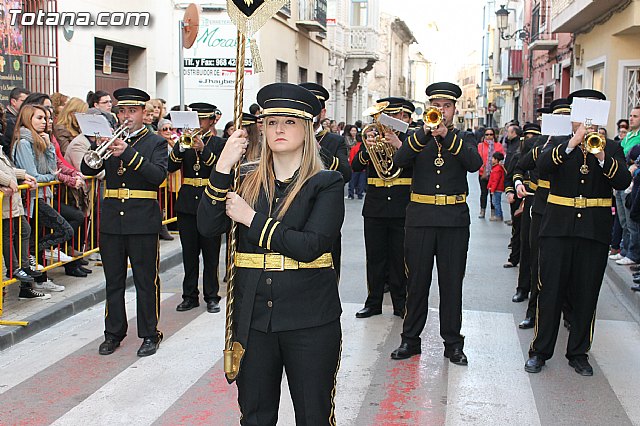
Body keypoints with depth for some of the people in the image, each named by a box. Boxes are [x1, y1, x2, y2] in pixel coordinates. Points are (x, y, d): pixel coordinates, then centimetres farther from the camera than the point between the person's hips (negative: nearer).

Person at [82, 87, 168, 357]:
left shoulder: (156, 143, 2)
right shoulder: (112, 139, 12)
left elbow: (158, 175, -15)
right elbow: (88, 170, 2)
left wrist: (127, 153, -25)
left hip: (143, 221, -4)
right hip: (111, 221, 4)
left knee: (146, 281, 3)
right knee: (113, 281, 11)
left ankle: (149, 334, 13)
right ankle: (114, 333, 22)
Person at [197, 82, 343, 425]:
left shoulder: (326, 184, -4)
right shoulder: (246, 178, 6)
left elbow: (309, 246, -18)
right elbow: (208, 227, -7)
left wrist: (251, 219, -14)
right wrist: (223, 166, -15)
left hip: (310, 320, -3)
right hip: (253, 316, 3)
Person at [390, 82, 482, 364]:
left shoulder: (464, 138, 9)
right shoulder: (417, 137, 9)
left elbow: (474, 164, -12)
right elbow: (399, 161, -11)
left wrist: (447, 135, -20)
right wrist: (425, 133, -20)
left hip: (454, 219, 0)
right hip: (420, 217, 0)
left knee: (452, 283, 4)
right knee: (416, 281, 6)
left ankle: (452, 342, 14)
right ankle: (410, 339, 16)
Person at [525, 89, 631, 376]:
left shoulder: (611, 148, 9)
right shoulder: (558, 143, 7)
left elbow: (623, 182, -8)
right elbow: (543, 166, -14)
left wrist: (602, 157, -23)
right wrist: (573, 143, -24)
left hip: (595, 231, 1)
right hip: (558, 227, -1)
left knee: (586, 294, 6)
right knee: (550, 291, 2)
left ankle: (579, 353, 19)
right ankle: (540, 351, 13)